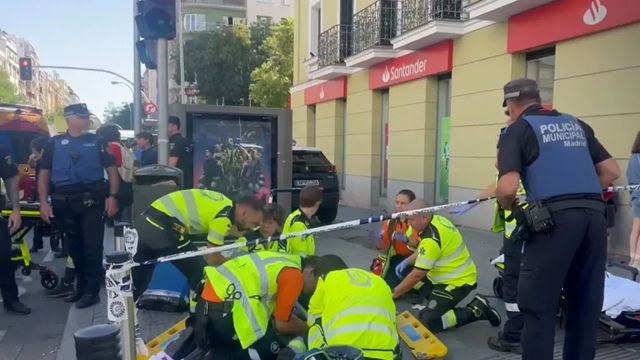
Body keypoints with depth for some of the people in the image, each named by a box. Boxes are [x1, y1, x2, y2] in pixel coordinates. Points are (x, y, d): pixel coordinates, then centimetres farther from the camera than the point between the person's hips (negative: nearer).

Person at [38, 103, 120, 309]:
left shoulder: (97, 142, 6)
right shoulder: (54, 143, 8)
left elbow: (111, 169, 3)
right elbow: (44, 174, 7)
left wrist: (113, 196, -8)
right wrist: (44, 202, -2)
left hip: (92, 200, -2)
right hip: (64, 203, 2)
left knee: (92, 246, -4)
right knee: (74, 247, 12)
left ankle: (92, 291, 3)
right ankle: (81, 286, 27)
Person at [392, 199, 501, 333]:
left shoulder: (432, 239, -28)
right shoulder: (437, 220, -2)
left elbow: (416, 275, -22)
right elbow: (424, 251, 18)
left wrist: (394, 293, -11)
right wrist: (406, 262, 7)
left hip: (458, 282, -10)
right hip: (457, 275, 10)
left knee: (427, 322, -11)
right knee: (405, 272, 10)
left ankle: (476, 310, -5)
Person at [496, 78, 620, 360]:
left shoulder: (518, 129, 3)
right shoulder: (577, 124, 21)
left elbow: (508, 188, -10)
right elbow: (612, 171, 20)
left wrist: (509, 207, 9)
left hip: (556, 219, -6)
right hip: (594, 216, 7)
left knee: (537, 304, 4)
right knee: (586, 303, 16)